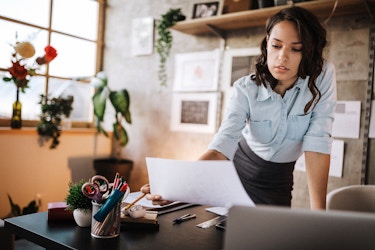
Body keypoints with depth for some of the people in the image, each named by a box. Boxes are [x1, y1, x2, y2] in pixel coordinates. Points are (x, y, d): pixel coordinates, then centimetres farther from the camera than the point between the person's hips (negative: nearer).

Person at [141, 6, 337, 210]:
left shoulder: (323, 76, -21)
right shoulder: (246, 89, -22)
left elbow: (317, 142, -24)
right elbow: (223, 143, -32)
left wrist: (317, 212, -29)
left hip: (278, 179, 0)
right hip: (240, 167, 0)